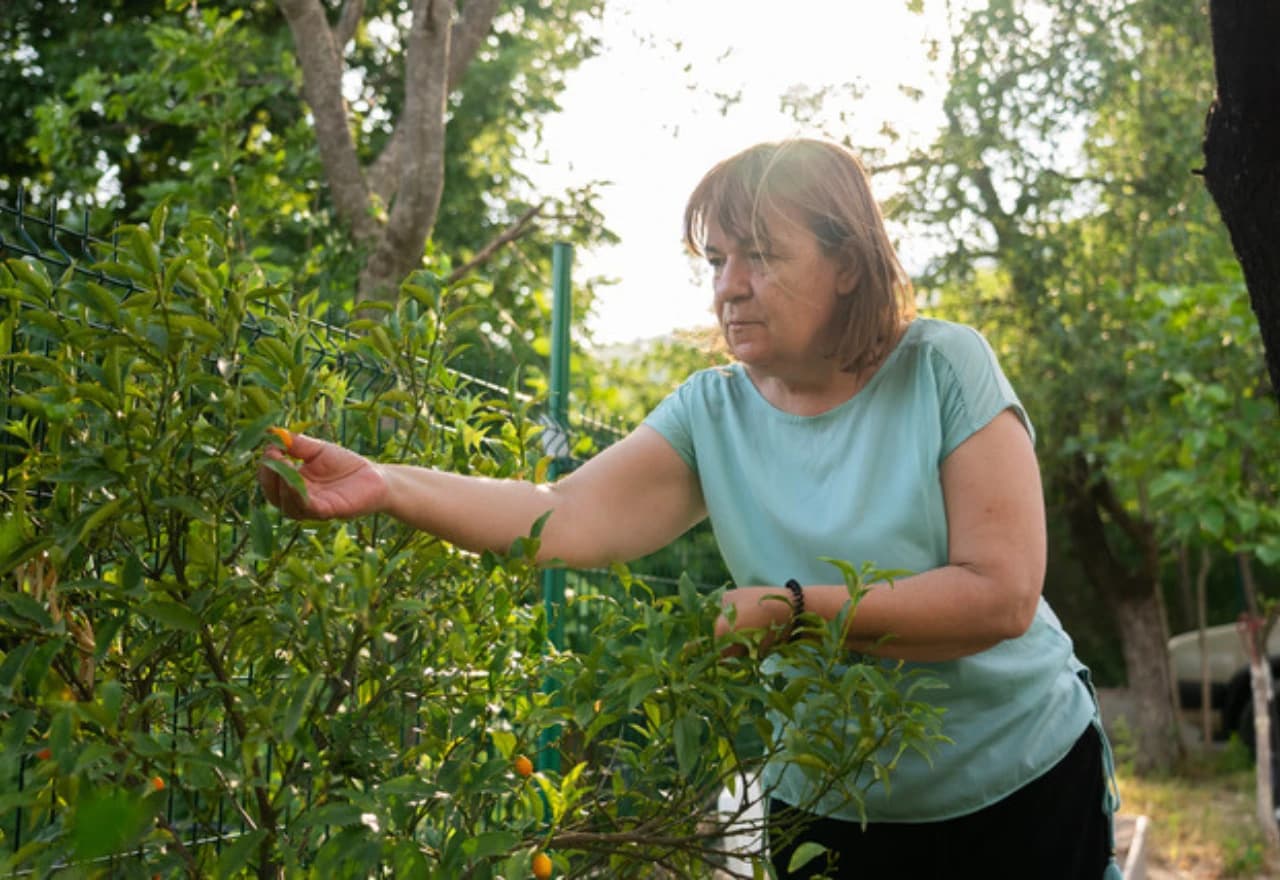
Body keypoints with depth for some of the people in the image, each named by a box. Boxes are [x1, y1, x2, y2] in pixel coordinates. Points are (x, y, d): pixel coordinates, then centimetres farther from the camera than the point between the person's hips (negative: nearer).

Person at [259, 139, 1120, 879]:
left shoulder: (944, 369, -14)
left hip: (1023, 788, -2)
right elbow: (567, 516, -19)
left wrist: (793, 609, -26)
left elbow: (1001, 594, -21)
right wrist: (382, 485, -33)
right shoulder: (711, 413, -5)